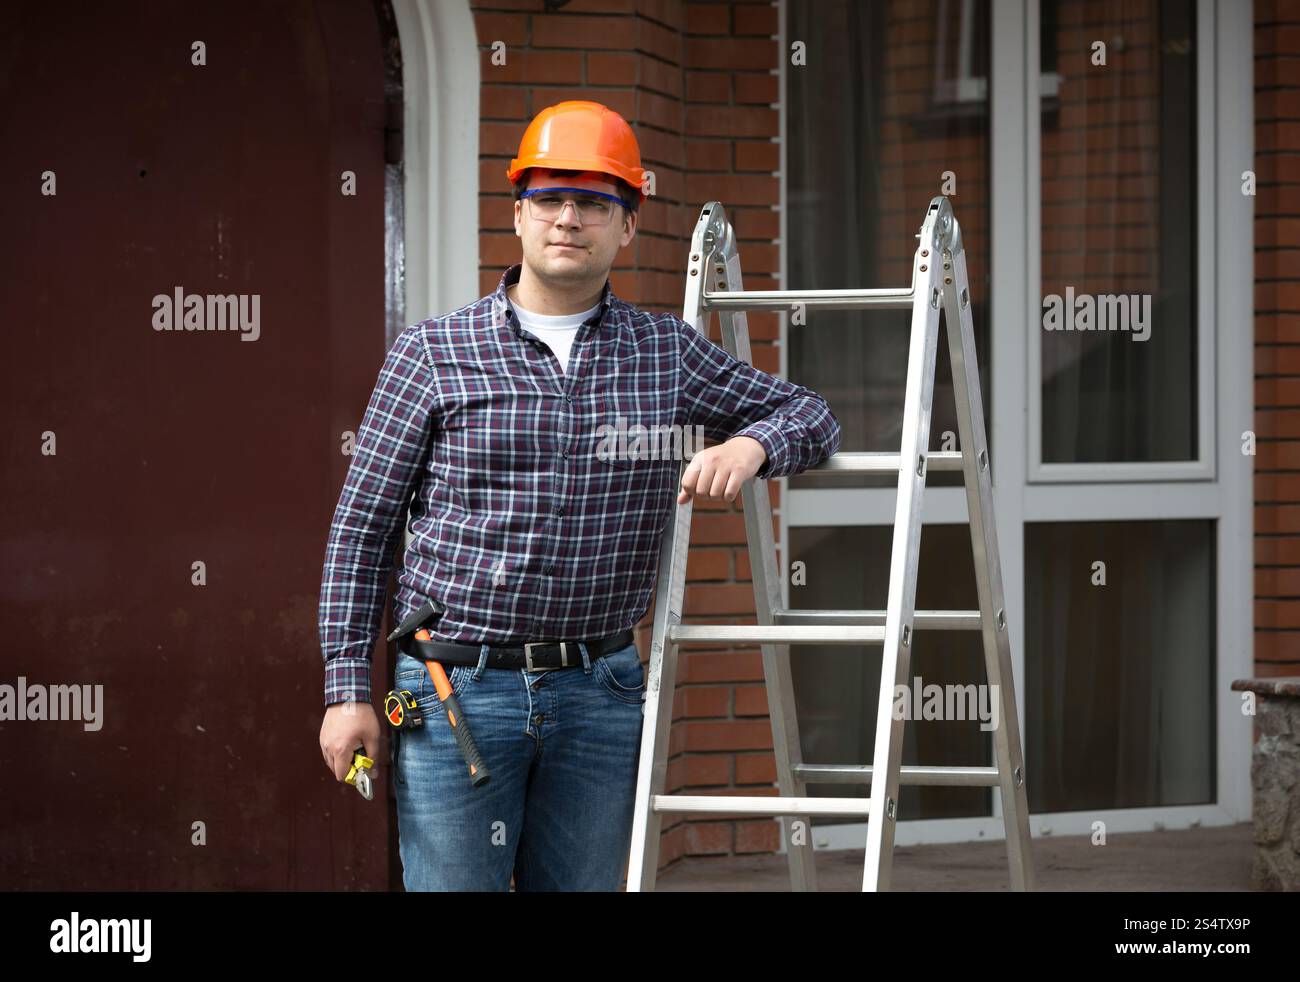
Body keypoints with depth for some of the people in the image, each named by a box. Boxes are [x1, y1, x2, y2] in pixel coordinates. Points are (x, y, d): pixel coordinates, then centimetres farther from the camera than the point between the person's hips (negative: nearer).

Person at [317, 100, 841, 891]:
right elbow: (362, 528, 2)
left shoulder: (667, 352, 9)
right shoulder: (434, 353, 0)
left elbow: (811, 416, 16)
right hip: (457, 688, -3)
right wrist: (348, 687, -4)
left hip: (599, 696, 3)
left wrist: (750, 445, -8)